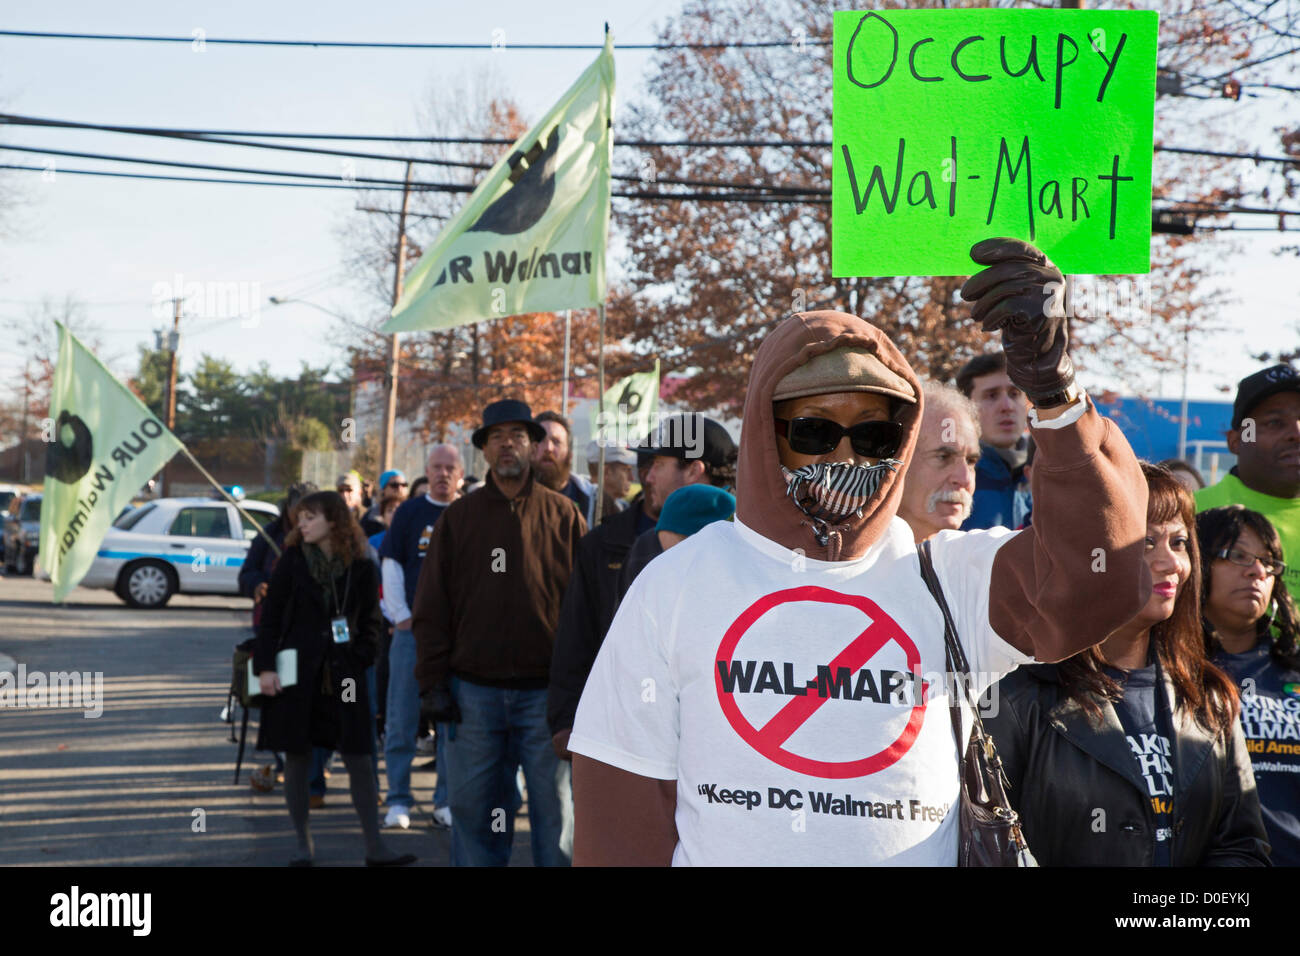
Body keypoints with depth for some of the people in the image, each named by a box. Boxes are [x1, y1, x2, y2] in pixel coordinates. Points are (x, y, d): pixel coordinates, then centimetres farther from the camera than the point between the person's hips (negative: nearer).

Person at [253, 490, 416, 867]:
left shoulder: (360, 568, 1)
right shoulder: (292, 562, 1)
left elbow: (370, 623, 8)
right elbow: (270, 618, 1)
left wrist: (356, 661, -4)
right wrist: (265, 666, -7)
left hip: (343, 677, 0)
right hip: (296, 674, 0)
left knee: (359, 761, -1)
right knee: (297, 758, 4)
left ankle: (374, 846, 5)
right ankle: (303, 844, 15)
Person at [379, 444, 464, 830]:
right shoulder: (409, 513, 5)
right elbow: (391, 566, 4)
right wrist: (401, 616, -5)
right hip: (412, 628, 0)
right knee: (401, 717, 1)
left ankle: (446, 802, 10)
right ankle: (398, 800, 8)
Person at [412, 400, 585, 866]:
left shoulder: (562, 515, 4)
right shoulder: (458, 518, 7)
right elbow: (432, 608, 7)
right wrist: (432, 682, 0)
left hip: (546, 690, -1)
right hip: (474, 691, 1)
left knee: (553, 803, 3)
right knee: (473, 806, 6)